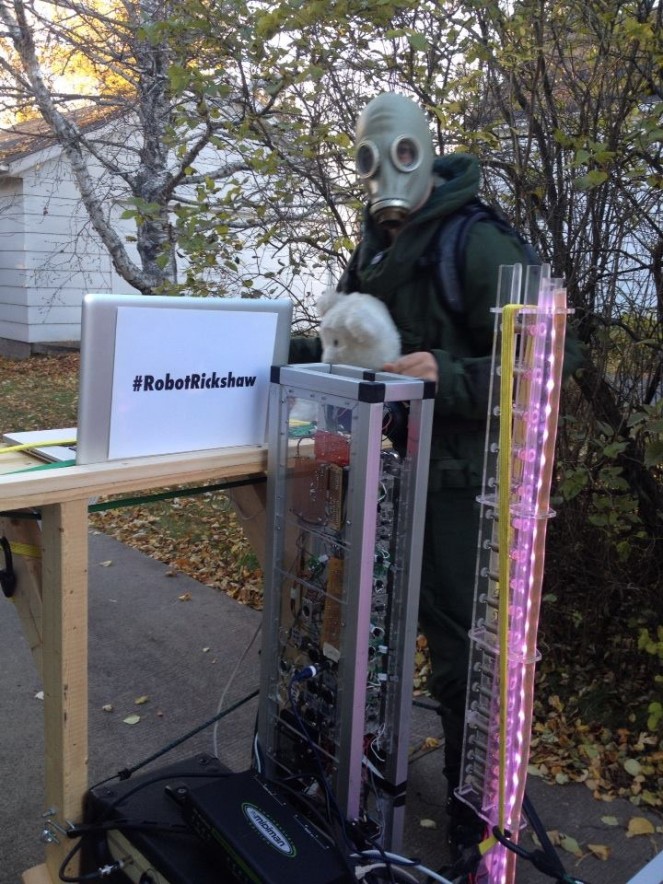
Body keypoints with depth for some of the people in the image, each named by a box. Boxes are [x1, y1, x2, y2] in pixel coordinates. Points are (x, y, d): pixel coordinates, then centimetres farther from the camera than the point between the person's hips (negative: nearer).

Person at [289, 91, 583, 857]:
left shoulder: (478, 244, -15)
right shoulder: (373, 253, 12)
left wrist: (447, 378, -32)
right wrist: (285, 349, 9)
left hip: (454, 476, -7)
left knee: (457, 645, 3)